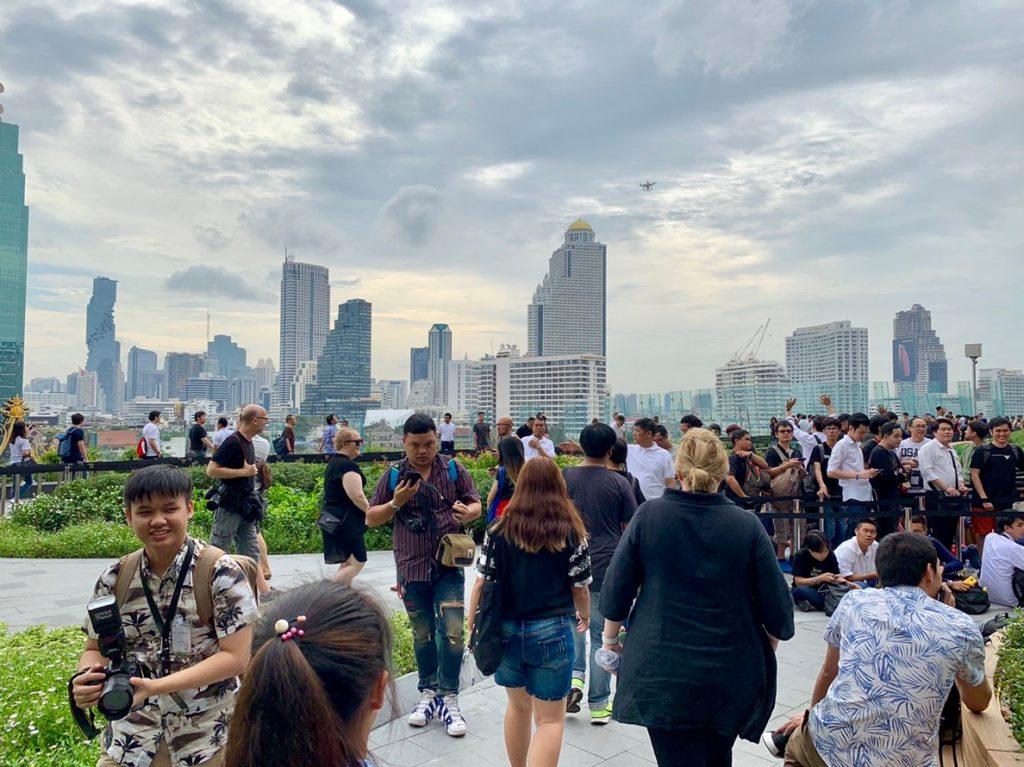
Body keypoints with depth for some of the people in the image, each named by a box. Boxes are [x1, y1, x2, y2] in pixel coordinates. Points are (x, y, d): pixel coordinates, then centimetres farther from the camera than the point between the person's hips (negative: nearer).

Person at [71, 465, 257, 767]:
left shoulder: (221, 573, -16)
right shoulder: (114, 579, -3)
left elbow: (235, 657, -17)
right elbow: (96, 649, 7)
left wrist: (156, 686, -25)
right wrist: (87, 679, -15)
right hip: (130, 739, 4)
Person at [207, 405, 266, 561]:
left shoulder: (249, 442, 11)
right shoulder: (233, 441, -16)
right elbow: (211, 471, -21)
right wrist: (244, 472, -20)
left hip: (246, 505, 9)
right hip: (229, 505, -9)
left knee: (251, 551, 10)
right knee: (218, 548, 2)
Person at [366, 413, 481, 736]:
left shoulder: (454, 470, 0)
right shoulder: (393, 476, 0)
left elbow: (476, 504, 7)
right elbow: (371, 519, 4)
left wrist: (468, 512, -17)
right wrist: (396, 503, -15)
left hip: (449, 566, -1)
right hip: (412, 568, 1)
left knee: (452, 632, -6)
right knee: (422, 634, 14)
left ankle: (448, 699, 10)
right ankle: (429, 692, 32)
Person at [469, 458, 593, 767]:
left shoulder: (500, 530, -3)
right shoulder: (571, 533, -6)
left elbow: (481, 583, -4)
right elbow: (579, 589, 0)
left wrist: (473, 628, 7)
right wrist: (585, 616, 20)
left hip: (506, 630, 3)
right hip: (551, 632, -3)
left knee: (518, 706, 24)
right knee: (550, 719, 7)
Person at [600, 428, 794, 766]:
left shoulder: (649, 515, -8)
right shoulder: (747, 525, -7)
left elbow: (616, 588, -3)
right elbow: (776, 600, -4)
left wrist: (610, 637, 13)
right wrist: (772, 639, 17)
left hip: (662, 674, -1)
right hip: (732, 675, 2)